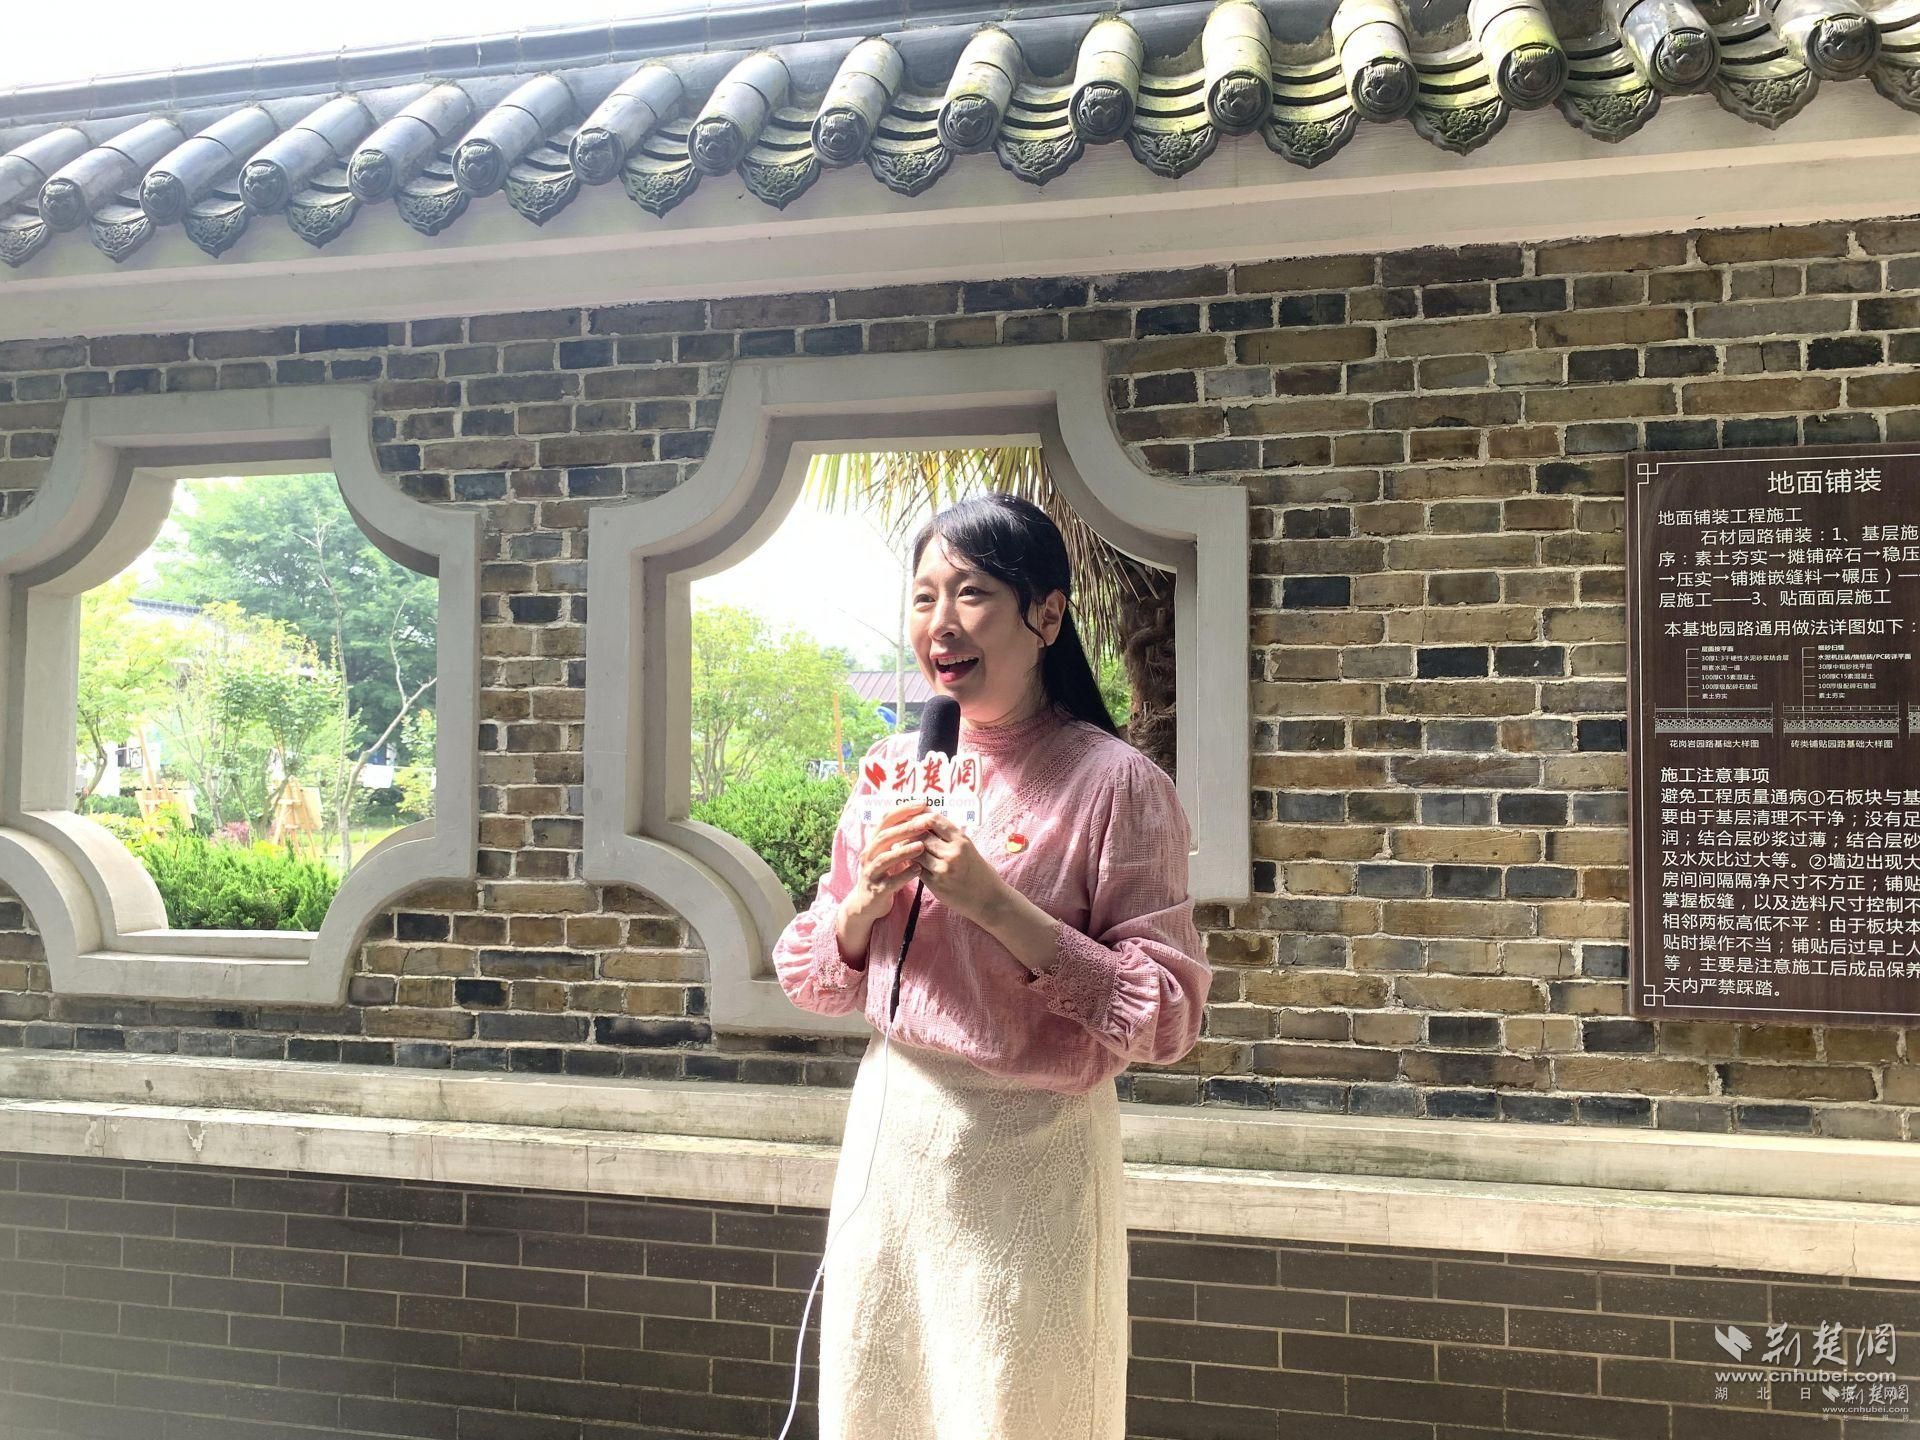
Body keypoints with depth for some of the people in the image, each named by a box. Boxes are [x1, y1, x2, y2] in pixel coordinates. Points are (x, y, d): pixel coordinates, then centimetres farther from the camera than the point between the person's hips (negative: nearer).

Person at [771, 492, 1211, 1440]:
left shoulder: (1117, 784, -13)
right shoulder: (890, 768, 4)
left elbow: (1164, 1018, -16)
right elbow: (810, 979, 10)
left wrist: (996, 903, -22)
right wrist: (864, 902, -11)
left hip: (1033, 1150, -5)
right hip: (889, 1132, 5)